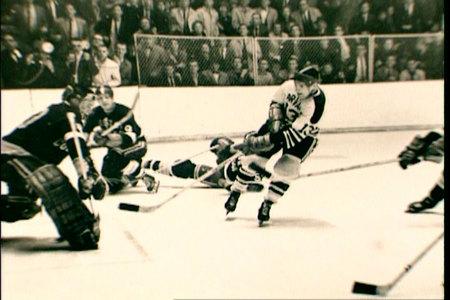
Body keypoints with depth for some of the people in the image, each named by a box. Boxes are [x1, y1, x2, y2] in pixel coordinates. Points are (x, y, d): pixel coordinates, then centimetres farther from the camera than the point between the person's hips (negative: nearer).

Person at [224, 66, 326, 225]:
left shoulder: (316, 104, -33)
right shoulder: (290, 85, -21)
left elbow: (295, 133, -36)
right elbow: (276, 103, 0)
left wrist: (263, 141, -40)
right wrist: (276, 120, -20)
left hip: (303, 135, -4)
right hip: (281, 124, 4)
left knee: (286, 168, -21)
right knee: (254, 158, -2)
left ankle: (267, 205, -5)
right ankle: (235, 194, 14)